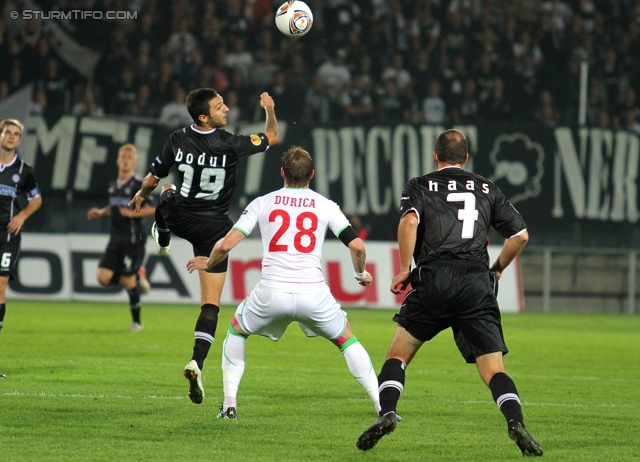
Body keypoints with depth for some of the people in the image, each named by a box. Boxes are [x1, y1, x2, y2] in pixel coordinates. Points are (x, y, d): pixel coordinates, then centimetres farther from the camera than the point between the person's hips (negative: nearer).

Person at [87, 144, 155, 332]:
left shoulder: (137, 185, -8)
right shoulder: (113, 185, 12)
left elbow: (152, 209, -14)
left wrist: (132, 213, -22)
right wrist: (100, 212, 8)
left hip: (133, 240, -6)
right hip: (116, 239, 6)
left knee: (127, 281, -5)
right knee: (103, 277, -6)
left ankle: (136, 322, 10)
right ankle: (138, 276, 17)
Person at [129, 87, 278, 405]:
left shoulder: (177, 141, -12)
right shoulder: (230, 144, -21)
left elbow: (152, 179, 2)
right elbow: (271, 138, -5)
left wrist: (141, 195, 24)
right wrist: (270, 110, 14)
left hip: (178, 219, 4)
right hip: (213, 228, -4)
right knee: (211, 303, 0)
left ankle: (162, 241, 73)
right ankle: (197, 362, -19)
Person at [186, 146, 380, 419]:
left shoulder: (262, 203, 9)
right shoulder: (325, 206, 9)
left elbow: (226, 244, 3)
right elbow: (357, 245, 1)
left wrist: (208, 263, 24)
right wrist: (361, 274, 22)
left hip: (272, 291, 0)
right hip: (313, 292, 0)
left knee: (236, 331, 28)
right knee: (346, 339, 22)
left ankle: (229, 404, 20)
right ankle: (382, 406, 14)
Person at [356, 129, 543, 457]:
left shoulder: (420, 187, 12)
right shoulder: (487, 190, 20)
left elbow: (409, 222, -9)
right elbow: (520, 235, 16)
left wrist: (405, 269, -1)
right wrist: (496, 270, 30)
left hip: (433, 279, -1)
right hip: (477, 286, 1)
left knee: (398, 354, 13)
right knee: (493, 369, -3)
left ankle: (386, 413, -5)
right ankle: (515, 421, -25)